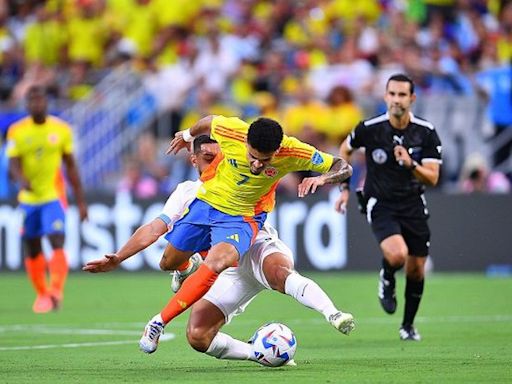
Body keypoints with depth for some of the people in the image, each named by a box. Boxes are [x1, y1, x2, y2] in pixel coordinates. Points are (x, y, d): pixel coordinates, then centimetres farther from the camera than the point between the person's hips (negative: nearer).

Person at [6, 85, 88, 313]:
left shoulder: (61, 129, -1)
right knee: (32, 250, 10)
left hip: (54, 196, -2)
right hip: (28, 198, 2)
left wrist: (81, 201, 7)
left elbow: (70, 166, 7)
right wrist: (21, 179, -36)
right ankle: (42, 294, 26)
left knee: (57, 242, -20)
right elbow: (13, 166, -11)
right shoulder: (17, 131, -3)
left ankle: (56, 291, -27)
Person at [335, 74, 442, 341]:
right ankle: (387, 280, 9)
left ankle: (408, 325, 28)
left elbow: (432, 178, -9)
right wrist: (344, 187, 7)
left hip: (413, 206, 3)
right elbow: (345, 150, 10)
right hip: (380, 205, -3)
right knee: (397, 254, -28)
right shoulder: (370, 128, -11)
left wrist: (411, 164, -28)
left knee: (416, 270, 6)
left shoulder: (426, 133, -8)